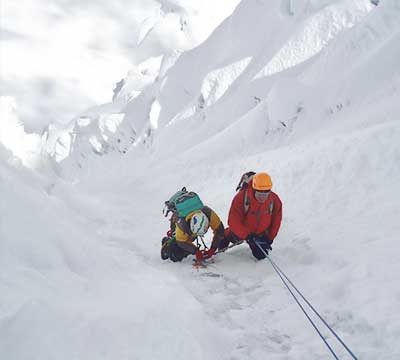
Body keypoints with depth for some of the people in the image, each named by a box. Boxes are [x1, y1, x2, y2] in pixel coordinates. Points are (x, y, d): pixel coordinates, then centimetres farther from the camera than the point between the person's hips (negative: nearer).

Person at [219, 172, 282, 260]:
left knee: (261, 255, 3)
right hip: (240, 231, -2)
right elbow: (233, 220, -32)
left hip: (260, 234, 2)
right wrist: (247, 235, -39)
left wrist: (270, 239, -5)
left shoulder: (275, 200, -22)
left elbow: (276, 221, -5)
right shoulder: (241, 197, -33)